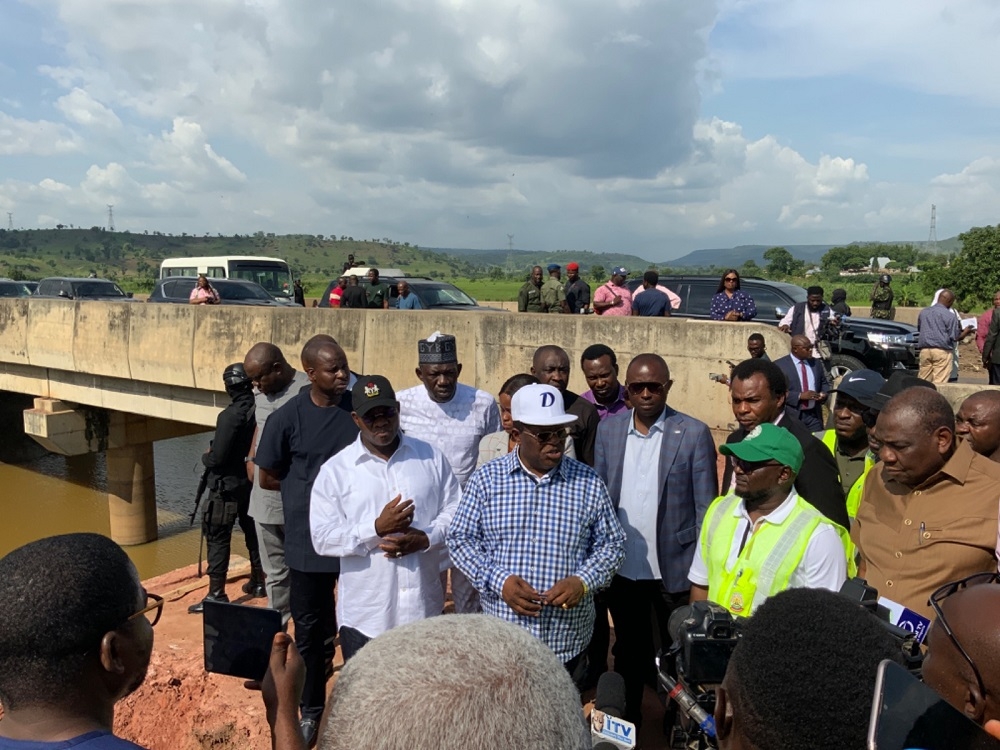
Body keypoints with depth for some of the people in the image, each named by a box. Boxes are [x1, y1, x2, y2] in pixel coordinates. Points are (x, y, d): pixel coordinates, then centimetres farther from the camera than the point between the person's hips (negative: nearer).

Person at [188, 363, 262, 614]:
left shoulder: (230, 416, -23)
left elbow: (218, 458, -21)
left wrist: (205, 456, -1)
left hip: (227, 485, -7)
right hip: (253, 482, 7)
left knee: (217, 538, 0)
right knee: (252, 531, 19)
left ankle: (216, 594, 2)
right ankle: (258, 582, 31)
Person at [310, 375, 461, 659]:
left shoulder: (431, 457, 2)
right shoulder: (335, 470, -5)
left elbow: (455, 512, 3)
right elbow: (323, 538, -9)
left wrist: (425, 538, -15)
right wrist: (376, 528, -21)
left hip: (423, 606, 2)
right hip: (364, 614, -2)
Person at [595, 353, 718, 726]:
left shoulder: (694, 433, -10)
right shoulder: (608, 429, 0)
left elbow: (705, 507, -7)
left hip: (674, 566, -3)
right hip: (621, 565, 3)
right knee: (628, 651, 20)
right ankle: (626, 720, 40)